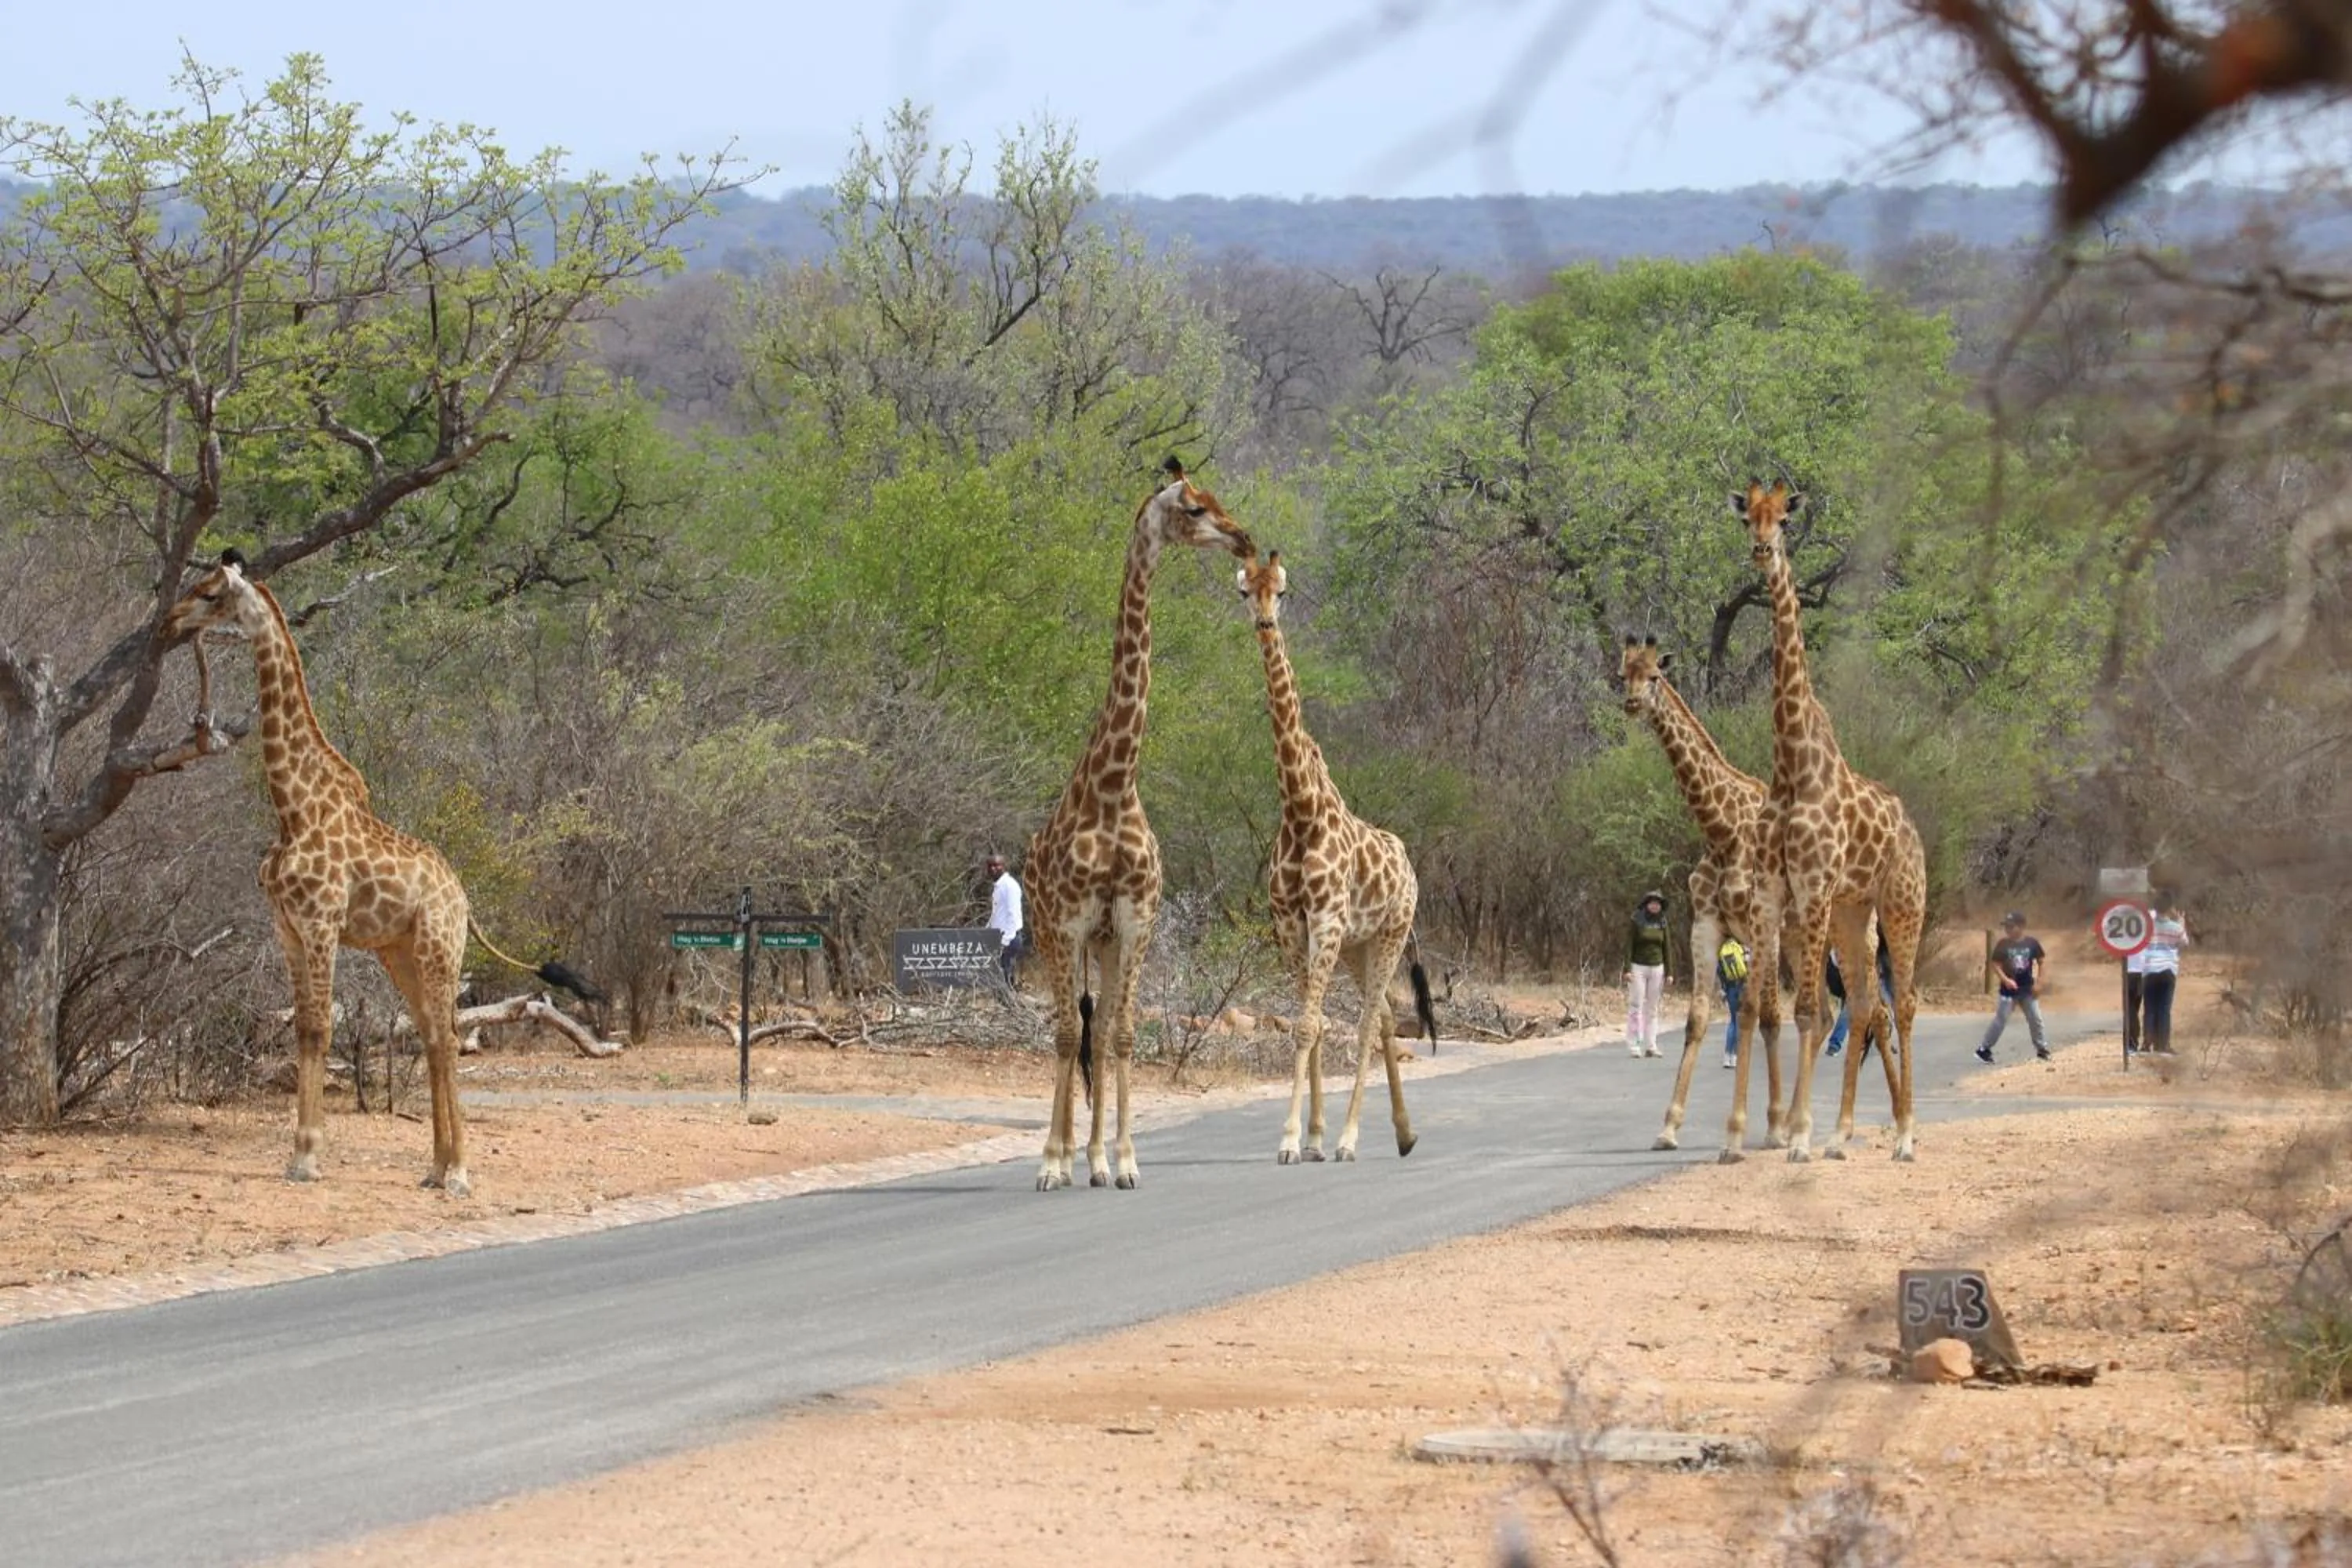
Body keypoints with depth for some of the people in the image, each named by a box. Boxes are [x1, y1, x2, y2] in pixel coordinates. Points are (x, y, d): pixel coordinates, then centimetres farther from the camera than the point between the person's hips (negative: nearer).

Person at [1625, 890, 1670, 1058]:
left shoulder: (1662, 923, 8)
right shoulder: (1637, 921, -4)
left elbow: (1666, 948, 12)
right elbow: (1628, 946, -6)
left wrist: (1668, 973, 8)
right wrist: (1627, 969, -14)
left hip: (1656, 968, 4)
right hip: (1638, 967, -4)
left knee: (1653, 1009, 3)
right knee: (1635, 1007, -7)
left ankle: (1651, 1046, 5)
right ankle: (1633, 1046, -6)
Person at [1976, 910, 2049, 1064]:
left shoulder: (2031, 943, -5)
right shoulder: (2003, 944, -8)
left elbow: (2040, 962, 5)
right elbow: (1996, 965, -5)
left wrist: (2038, 983, -2)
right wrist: (2006, 980, -20)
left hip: (2028, 989, 2)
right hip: (2008, 990, -2)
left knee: (2035, 1019, 6)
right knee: (2000, 1021, -3)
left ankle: (2042, 1049, 18)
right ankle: (1984, 1049, 5)